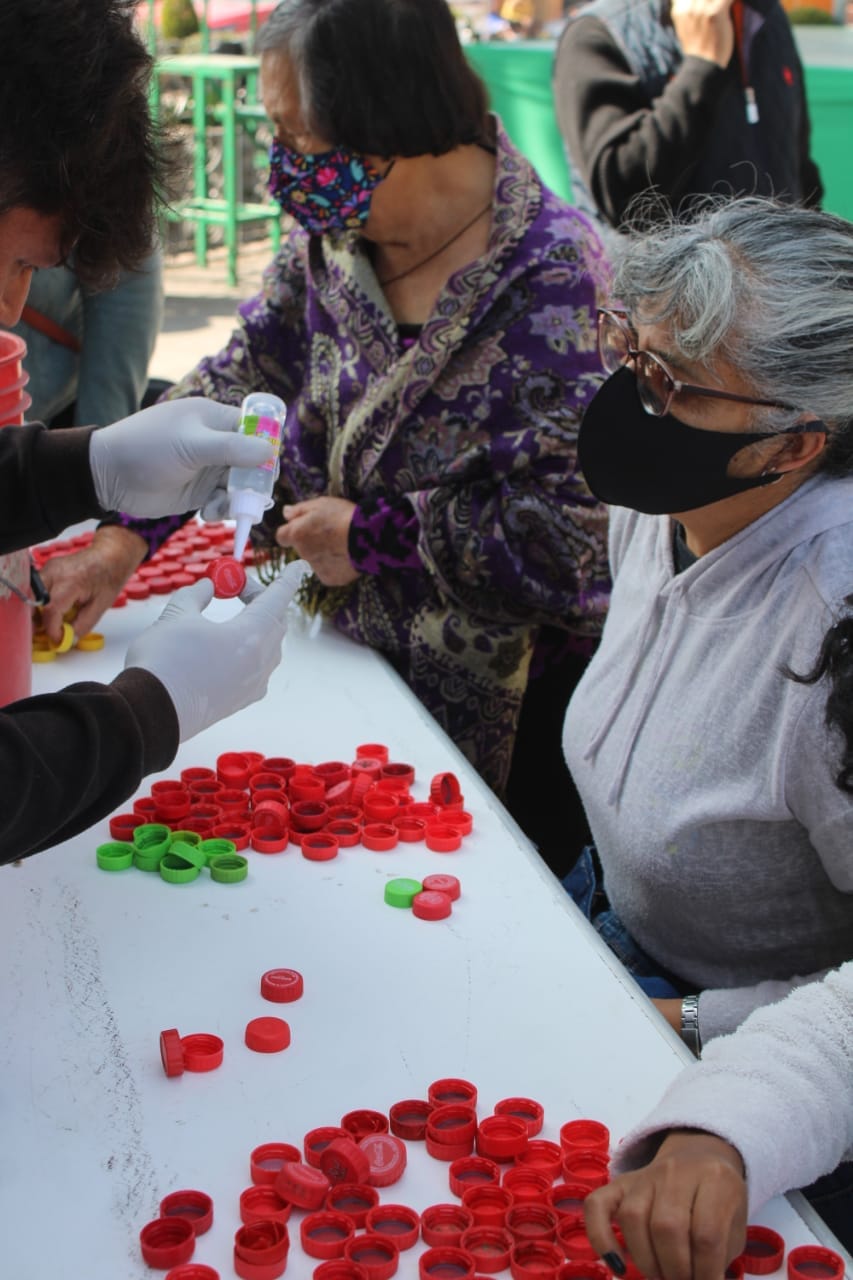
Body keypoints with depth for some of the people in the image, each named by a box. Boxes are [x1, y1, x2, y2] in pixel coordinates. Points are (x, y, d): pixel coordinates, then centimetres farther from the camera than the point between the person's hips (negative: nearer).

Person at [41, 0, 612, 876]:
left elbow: (568, 522, -25)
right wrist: (125, 538, -1)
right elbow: (237, 379, 7)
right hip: (358, 652, 6)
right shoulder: (334, 239, -3)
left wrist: (370, 536, -19)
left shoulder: (550, 279, -24)